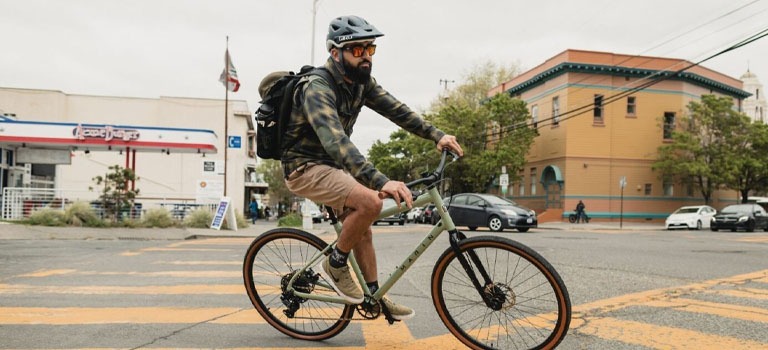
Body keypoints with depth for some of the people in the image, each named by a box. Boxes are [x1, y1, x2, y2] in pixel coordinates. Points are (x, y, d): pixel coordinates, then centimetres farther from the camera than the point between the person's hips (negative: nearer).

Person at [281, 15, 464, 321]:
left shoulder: (360, 81, -1)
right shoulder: (317, 90, -27)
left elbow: (395, 110, -6)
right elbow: (337, 142, -41)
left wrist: (437, 135, -20)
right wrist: (382, 182, -52)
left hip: (331, 165, 9)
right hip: (305, 169, -8)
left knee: (362, 227, 9)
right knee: (369, 202, -27)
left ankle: (374, 296, 23)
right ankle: (336, 263, -5)